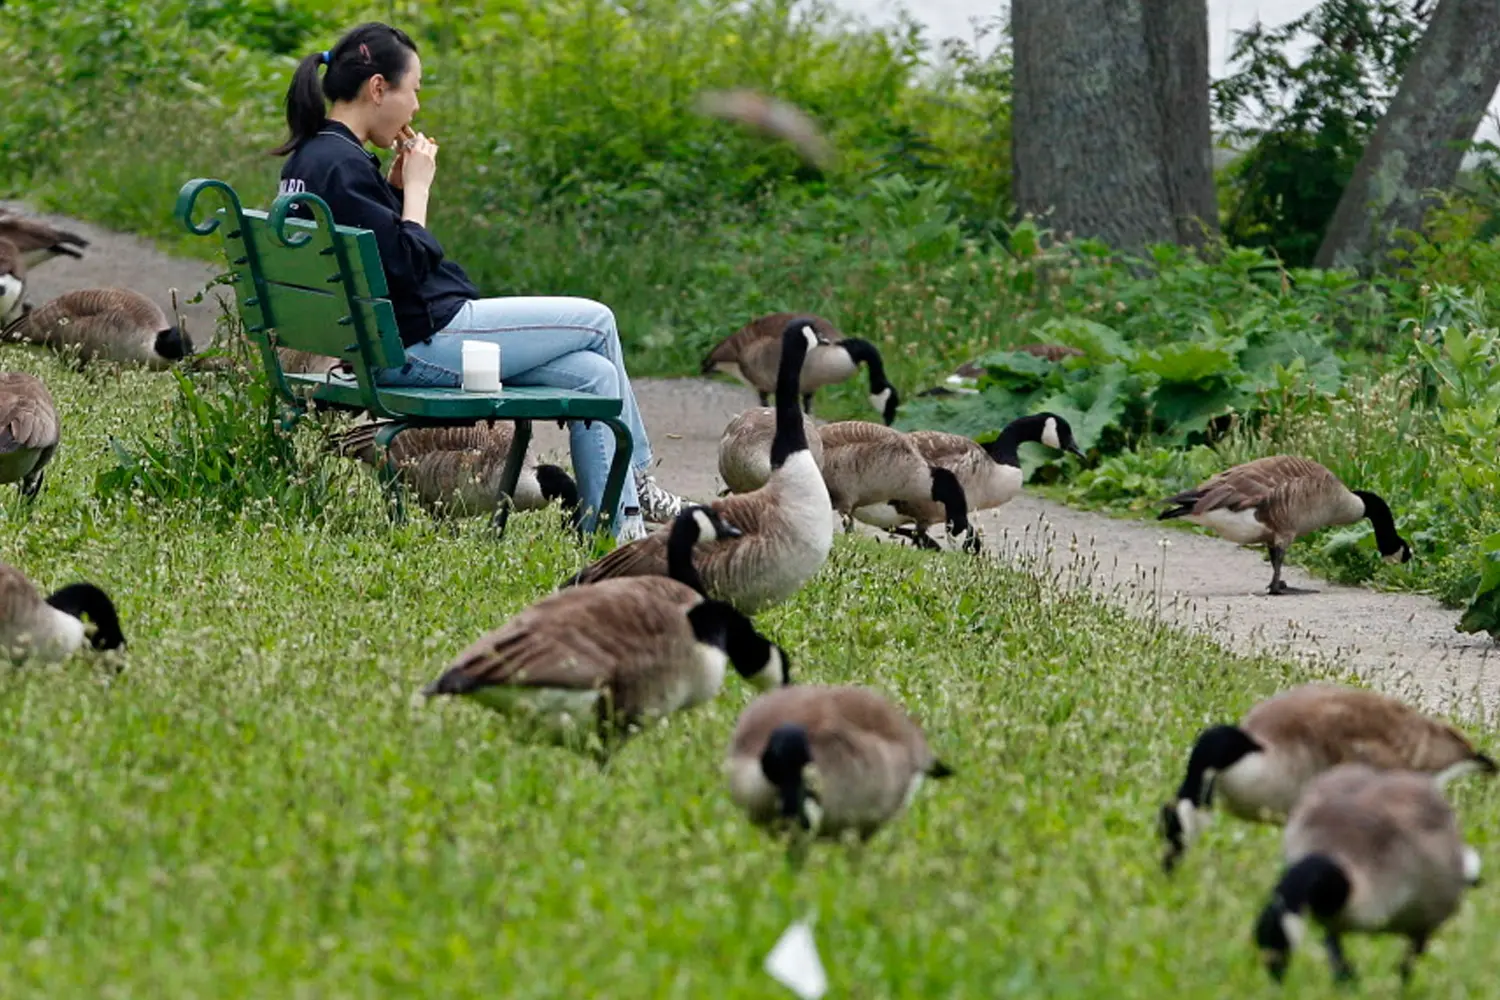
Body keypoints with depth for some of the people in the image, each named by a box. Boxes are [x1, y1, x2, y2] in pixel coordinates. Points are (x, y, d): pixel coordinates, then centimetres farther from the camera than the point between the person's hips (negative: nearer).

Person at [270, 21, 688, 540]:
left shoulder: (311, 157, 12)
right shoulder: (341, 164, -20)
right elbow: (407, 265, -22)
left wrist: (396, 181, 8)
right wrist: (416, 185, -11)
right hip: (420, 344, -10)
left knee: (594, 374, 7)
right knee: (598, 322, 4)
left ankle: (615, 531, 8)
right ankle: (635, 477, 21)